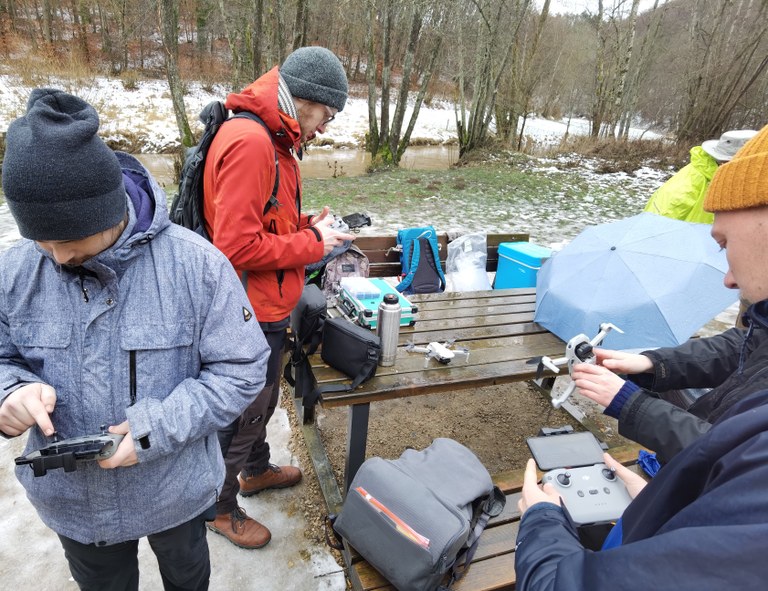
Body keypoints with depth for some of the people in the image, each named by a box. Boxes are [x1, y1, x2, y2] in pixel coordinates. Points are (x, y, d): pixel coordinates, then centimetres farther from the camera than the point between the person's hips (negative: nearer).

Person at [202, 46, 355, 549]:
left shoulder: (272, 139, 10)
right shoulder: (250, 142, -24)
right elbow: (237, 245, -28)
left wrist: (309, 224, 1)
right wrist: (313, 243, -18)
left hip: (267, 307, 10)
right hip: (252, 315, -10)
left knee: (264, 398, 27)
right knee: (243, 413, 10)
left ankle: (256, 470, 51)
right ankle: (221, 507, 35)